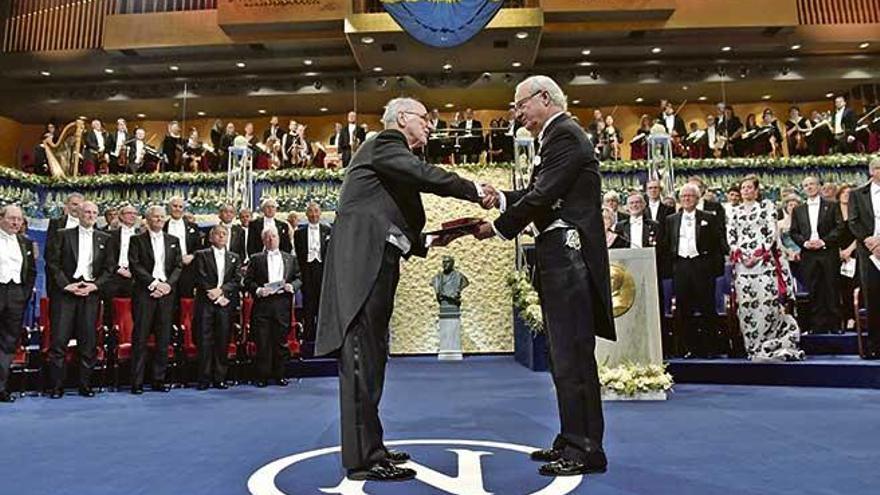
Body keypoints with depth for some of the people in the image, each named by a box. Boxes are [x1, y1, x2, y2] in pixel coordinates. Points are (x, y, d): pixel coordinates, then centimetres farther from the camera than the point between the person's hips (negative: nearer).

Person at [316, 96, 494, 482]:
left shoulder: (393, 156, 28)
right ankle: (363, 458, -4)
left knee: (371, 359, 12)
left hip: (375, 267, 10)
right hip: (361, 267, -10)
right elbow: (424, 175, -17)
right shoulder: (384, 143, 1)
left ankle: (369, 449, 21)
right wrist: (475, 191, -11)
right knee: (362, 359, -9)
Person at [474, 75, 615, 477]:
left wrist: (497, 228, -7)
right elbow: (537, 194, 19)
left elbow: (542, 196, -16)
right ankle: (572, 441, 24)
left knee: (573, 354, -6)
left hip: (568, 255, -10)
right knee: (566, 354, 14)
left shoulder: (565, 134, -9)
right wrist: (499, 198, 7)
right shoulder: (558, 135, 22)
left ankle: (586, 449, 4)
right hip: (559, 257, 10)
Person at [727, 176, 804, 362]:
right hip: (742, 261, 3)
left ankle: (771, 345, -1)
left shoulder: (767, 206, 8)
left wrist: (759, 254, -10)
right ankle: (753, 348, 3)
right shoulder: (735, 211, 17)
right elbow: (730, 235, 10)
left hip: (764, 260, -3)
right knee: (745, 303, -3)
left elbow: (772, 232, -1)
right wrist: (739, 255, -5)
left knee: (767, 300, -9)